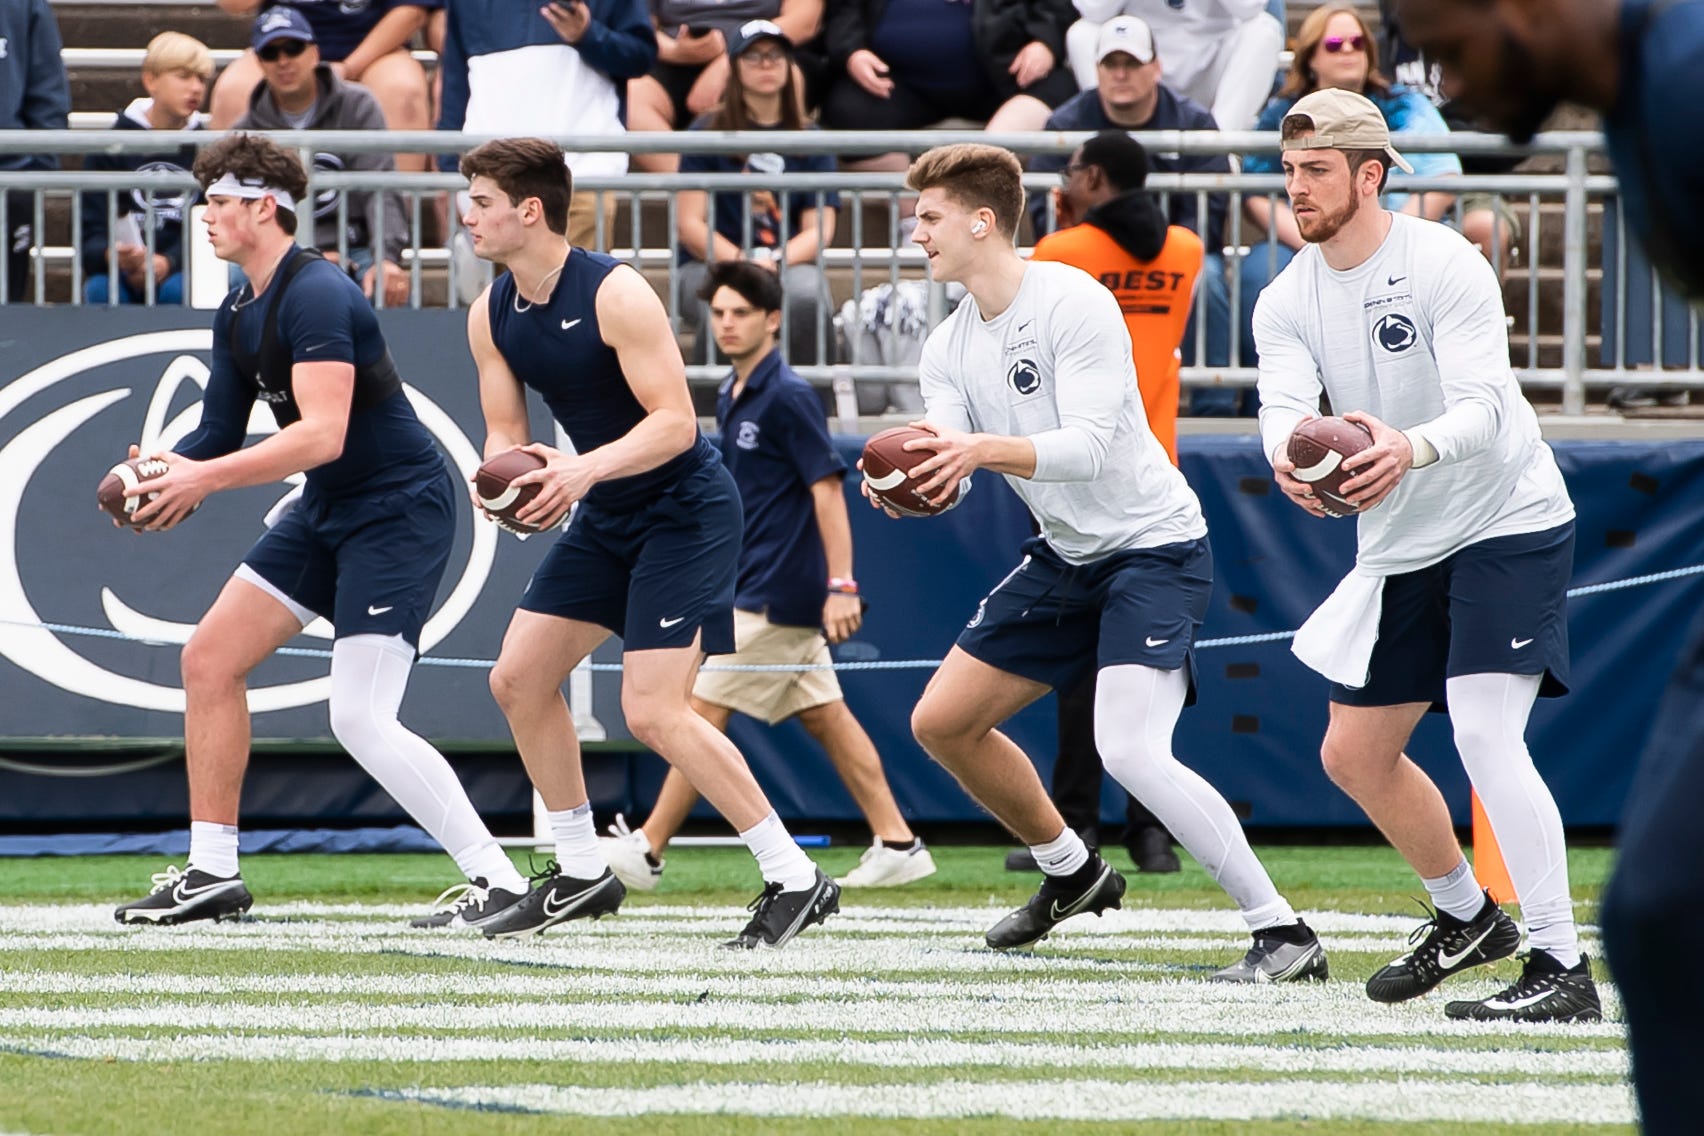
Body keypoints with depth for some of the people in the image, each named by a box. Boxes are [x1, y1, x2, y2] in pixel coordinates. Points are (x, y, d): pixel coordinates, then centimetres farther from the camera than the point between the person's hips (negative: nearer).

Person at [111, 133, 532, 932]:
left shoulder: (315, 296, -22)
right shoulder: (238, 313, 9)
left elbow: (323, 434, -30)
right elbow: (220, 433, 12)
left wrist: (204, 478, -30)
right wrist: (166, 476, -9)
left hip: (399, 511, -10)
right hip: (327, 511, 10)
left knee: (361, 721, -17)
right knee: (209, 658, 6)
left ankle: (496, 880, -11)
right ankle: (212, 873, 13)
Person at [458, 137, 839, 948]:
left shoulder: (614, 294, -22)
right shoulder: (492, 315, 2)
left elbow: (675, 422, -24)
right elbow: (504, 434, 7)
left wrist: (586, 469, -36)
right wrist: (509, 474, -16)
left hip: (685, 509, -9)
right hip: (608, 519, 9)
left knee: (652, 711, -17)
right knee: (517, 680, 7)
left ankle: (794, 880, -10)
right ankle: (581, 874, 20)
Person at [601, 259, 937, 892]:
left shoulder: (788, 398, -14)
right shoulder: (732, 398, 13)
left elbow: (827, 488, -18)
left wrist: (841, 585, -23)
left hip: (774, 595, -10)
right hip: (755, 587, 10)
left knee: (705, 710, -7)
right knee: (824, 716, 9)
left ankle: (647, 851, -4)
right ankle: (896, 845, 10)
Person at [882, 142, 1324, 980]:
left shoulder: (1075, 305, -19)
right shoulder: (949, 347, 5)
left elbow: (1090, 445, -28)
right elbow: (947, 474, -5)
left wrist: (982, 449, -42)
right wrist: (907, 481, -28)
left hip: (1155, 544, -9)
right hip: (1067, 557, 9)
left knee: (1130, 751, -26)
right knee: (942, 723, 10)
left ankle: (1281, 933, -21)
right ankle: (1073, 875, 31)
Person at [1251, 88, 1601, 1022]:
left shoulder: (1446, 266, -18)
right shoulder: (1288, 300, 0)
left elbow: (1482, 407, -28)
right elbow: (1284, 402, -16)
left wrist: (1410, 449, -50)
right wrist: (1288, 458, -41)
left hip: (1509, 525, -7)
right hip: (1401, 551, 7)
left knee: (1484, 736, -22)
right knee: (1353, 754, 11)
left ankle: (1562, 970, -21)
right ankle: (1467, 918, 34)